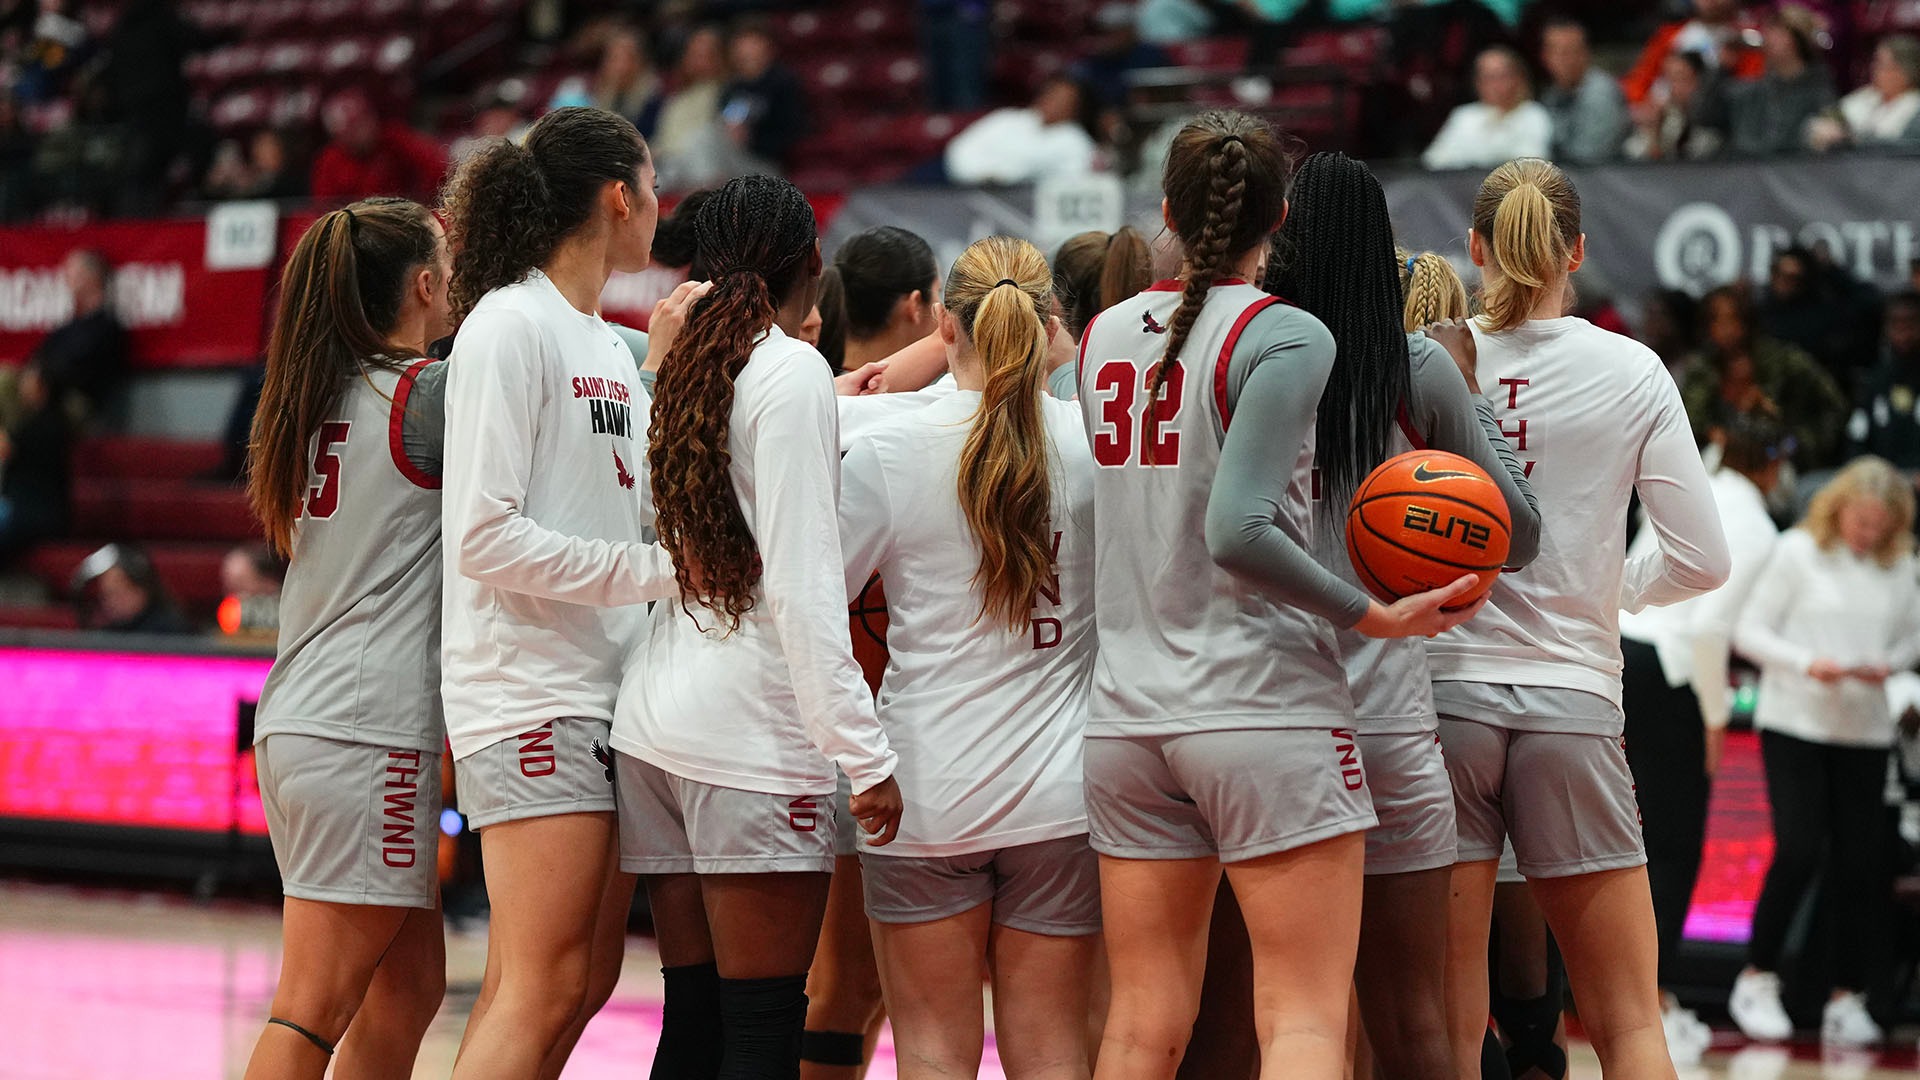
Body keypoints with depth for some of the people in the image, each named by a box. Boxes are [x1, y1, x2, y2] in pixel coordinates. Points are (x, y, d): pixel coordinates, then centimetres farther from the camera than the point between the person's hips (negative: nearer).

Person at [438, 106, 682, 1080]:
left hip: (606, 693, 9)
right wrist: (662, 569, -16)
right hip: (530, 695, -9)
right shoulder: (510, 326, -9)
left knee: (585, 980, 8)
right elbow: (485, 539, -17)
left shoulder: (608, 346, 18)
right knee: (544, 987, -13)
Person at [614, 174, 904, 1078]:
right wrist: (866, 755, -14)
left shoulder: (685, 367, 13)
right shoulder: (793, 371, -8)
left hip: (655, 712, 7)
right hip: (751, 730, -7)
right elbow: (801, 586, -14)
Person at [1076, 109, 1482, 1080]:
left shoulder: (1102, 336, 10)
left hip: (1126, 710, 6)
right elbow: (1238, 529, -19)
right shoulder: (1285, 337, -9)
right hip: (1264, 707, -6)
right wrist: (1372, 615, -12)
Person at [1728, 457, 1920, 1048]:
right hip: (1794, 724, -3)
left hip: (1865, 730, 3)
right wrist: (1806, 664, -16)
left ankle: (1847, 1000, 8)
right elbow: (1749, 630, -2)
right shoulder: (1798, 551, -3)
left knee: (1860, 863, 0)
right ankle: (1757, 982, 3)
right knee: (1799, 851, -13)